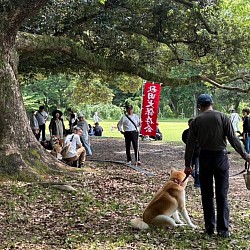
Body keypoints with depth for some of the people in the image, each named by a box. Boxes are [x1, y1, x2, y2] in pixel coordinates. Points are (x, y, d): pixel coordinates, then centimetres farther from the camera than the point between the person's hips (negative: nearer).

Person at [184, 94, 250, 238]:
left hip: (204, 158, 1)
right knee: (222, 195, 2)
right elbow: (233, 139, -5)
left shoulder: (196, 121, 0)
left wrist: (188, 165, 7)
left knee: (207, 195, 10)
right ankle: (223, 229, 2)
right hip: (221, 157, -1)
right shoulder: (222, 117, -3)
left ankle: (210, 228, 14)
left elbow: (190, 145, 1)